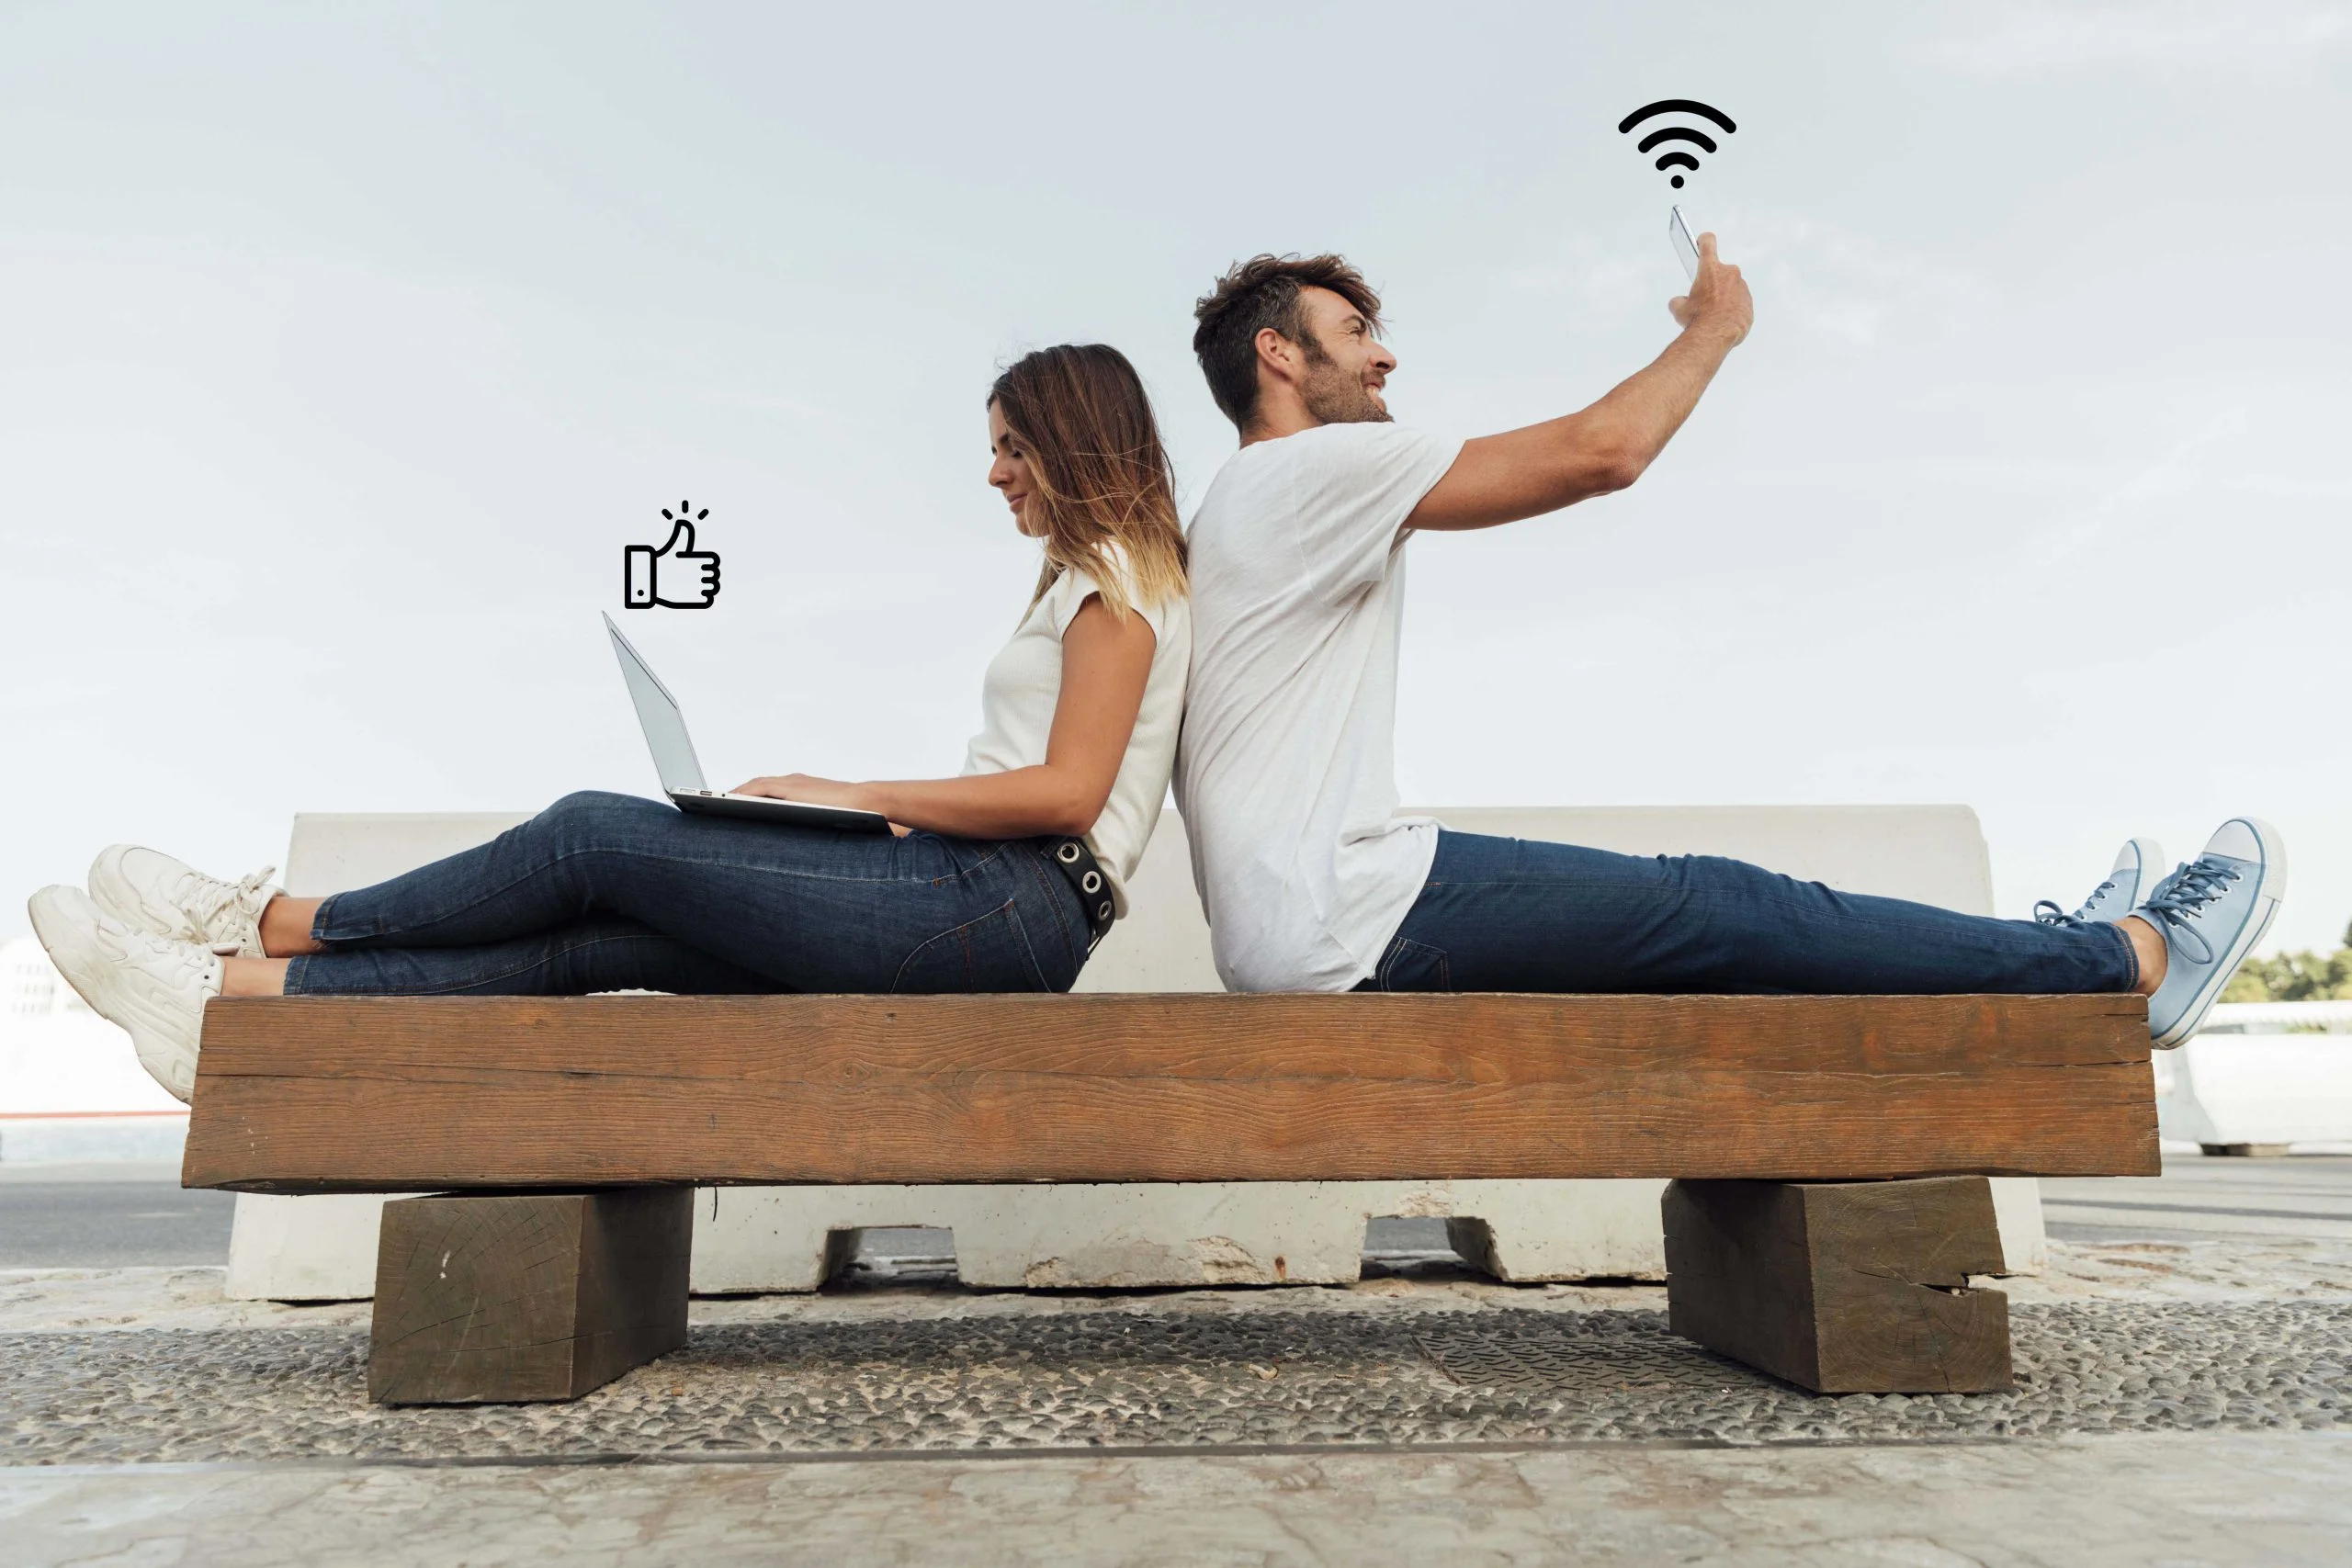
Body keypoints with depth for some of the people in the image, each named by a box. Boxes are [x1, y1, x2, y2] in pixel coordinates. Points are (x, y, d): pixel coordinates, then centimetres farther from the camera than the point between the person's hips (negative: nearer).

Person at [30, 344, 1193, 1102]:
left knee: (595, 835, -6)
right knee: (583, 939, -2)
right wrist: (870, 810, 11)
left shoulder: (1117, 575, -1)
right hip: (984, 912, 8)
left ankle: (270, 921, 9)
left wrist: (860, 798, -7)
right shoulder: (1098, 583, 28)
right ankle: (231, 995, 1)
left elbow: (1068, 791, -14)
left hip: (1007, 903, -8)